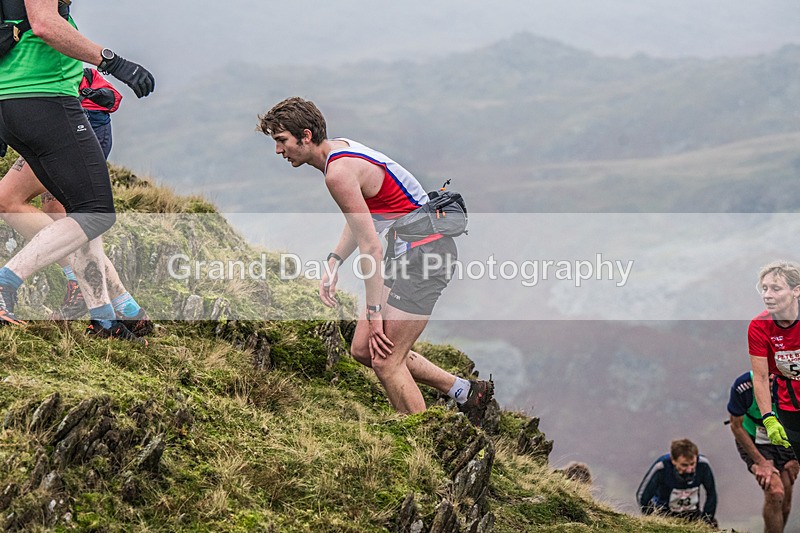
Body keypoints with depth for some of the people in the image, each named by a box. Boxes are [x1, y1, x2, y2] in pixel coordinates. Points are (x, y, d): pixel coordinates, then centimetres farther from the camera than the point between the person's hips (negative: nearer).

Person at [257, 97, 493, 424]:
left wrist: (374, 313, -18)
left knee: (385, 361, -10)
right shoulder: (339, 148, 10)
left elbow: (371, 246, -21)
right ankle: (463, 391, 19)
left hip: (426, 252, -10)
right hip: (411, 253, 10)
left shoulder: (338, 172, -20)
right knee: (363, 350, 10)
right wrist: (333, 263, 12)